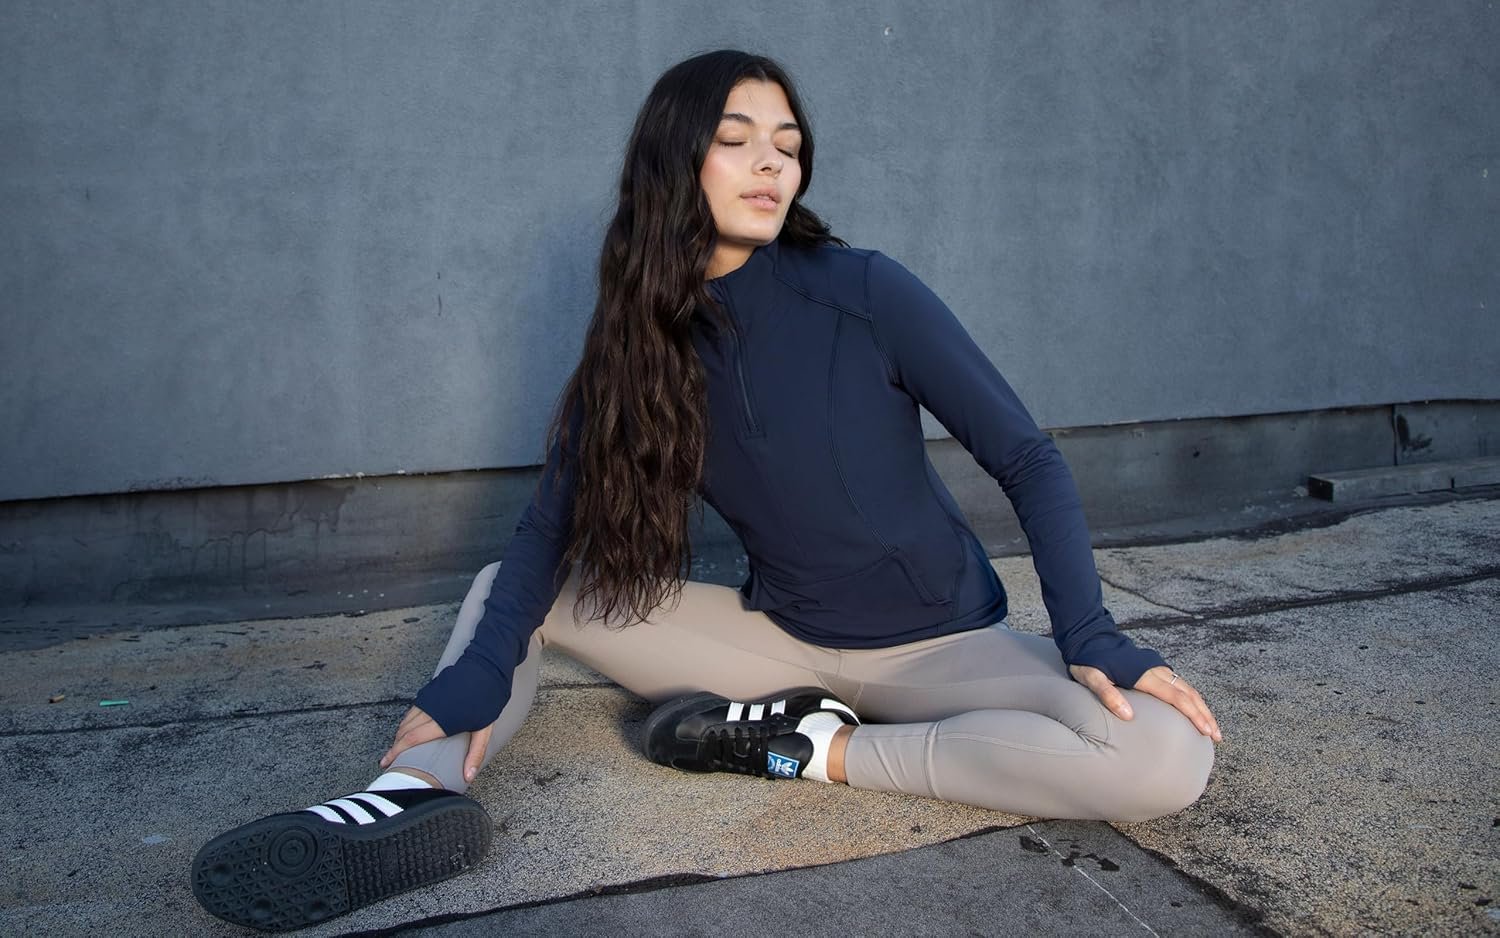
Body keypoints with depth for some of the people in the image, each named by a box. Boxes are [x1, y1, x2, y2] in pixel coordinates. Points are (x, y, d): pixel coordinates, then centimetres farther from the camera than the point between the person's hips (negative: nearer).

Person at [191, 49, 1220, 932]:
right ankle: (419, 790, -30)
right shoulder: (636, 346, -5)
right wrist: (466, 692, -23)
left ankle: (818, 748, -19)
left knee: (1166, 760, -29)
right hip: (781, 639, 3)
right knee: (510, 589, -3)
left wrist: (1094, 640, -23)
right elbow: (551, 532, -9)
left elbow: (1029, 462, -12)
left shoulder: (866, 293, -15)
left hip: (941, 643, -2)